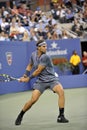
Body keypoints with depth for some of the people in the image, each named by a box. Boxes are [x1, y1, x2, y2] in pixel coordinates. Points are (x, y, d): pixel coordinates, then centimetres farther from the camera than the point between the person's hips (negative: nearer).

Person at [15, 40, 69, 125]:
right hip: (41, 81, 3)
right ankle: (20, 116, 12)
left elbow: (38, 71, -14)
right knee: (33, 100, -11)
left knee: (61, 91, -30)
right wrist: (25, 76, 9)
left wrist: (29, 78, -3)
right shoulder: (33, 55, 2)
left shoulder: (45, 57, -17)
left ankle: (61, 116, -22)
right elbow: (30, 65, 21)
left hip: (52, 79, -3)